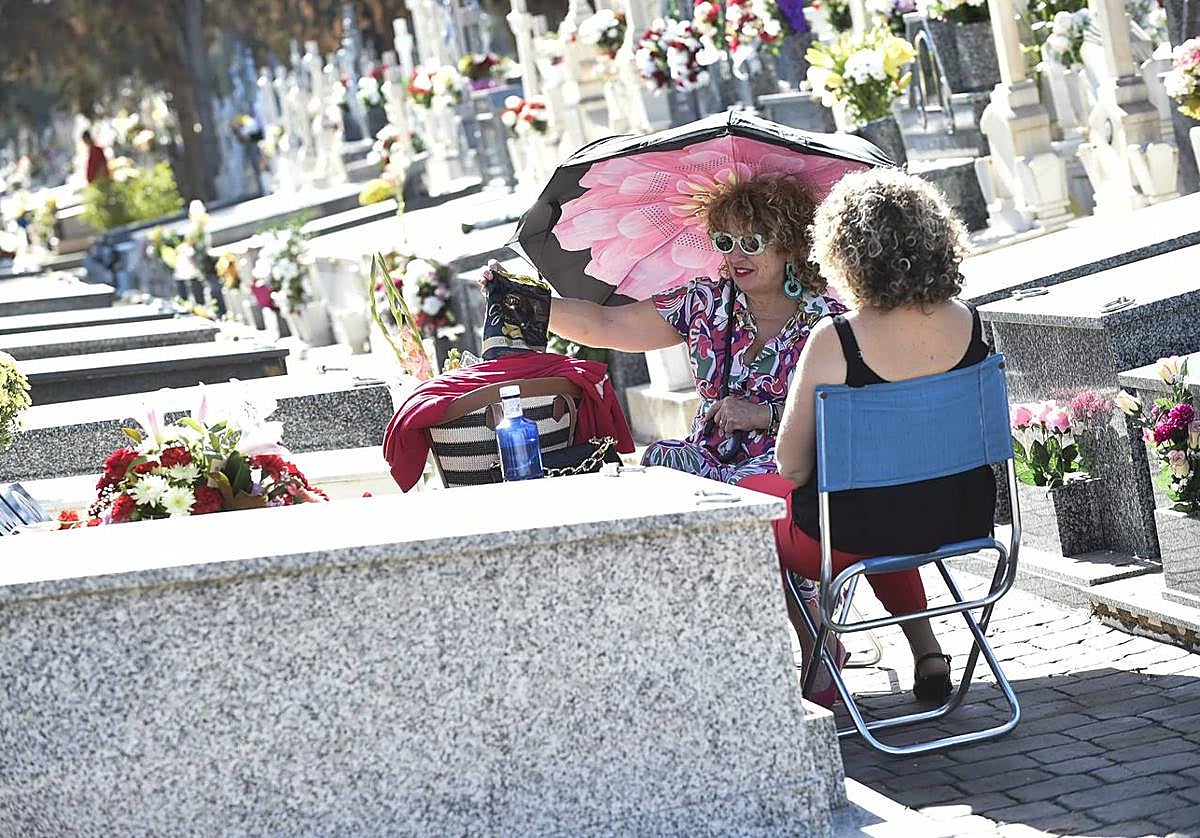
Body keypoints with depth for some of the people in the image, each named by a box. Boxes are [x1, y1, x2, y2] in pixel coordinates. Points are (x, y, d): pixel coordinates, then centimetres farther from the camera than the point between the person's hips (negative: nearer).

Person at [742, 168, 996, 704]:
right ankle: (926, 650, 31)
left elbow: (792, 465, -15)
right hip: (962, 522, 5)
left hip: (855, 539, -5)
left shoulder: (834, 341, -22)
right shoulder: (969, 324, -8)